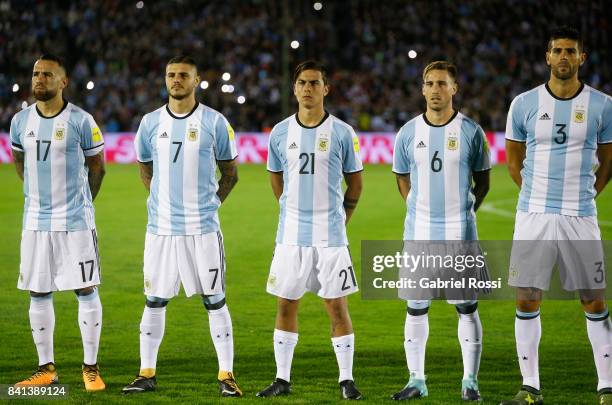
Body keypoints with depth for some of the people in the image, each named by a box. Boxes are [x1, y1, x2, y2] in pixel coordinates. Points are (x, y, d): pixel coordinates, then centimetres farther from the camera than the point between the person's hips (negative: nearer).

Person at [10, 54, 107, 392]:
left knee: (86, 291, -2)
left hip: (75, 221, -4)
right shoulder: (21, 121, 4)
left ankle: (91, 368, 5)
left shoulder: (81, 121, -8)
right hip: (36, 221, 4)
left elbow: (96, 165, 5)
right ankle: (46, 369, 15)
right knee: (38, 294, 6)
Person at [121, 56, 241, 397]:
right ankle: (147, 374, 15)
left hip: (203, 228, -2)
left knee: (215, 301, 0)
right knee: (155, 301, 6)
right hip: (161, 228, 2)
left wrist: (211, 202, 1)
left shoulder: (214, 123, -1)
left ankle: (227, 375, 5)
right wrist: (162, 201, 10)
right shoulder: (151, 123, 6)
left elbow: (230, 173, 9)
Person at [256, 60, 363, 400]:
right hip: (291, 233, 3)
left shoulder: (341, 133, -2)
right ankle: (282, 379, 13)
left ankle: (346, 379, 5)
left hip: (330, 235, -3)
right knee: (286, 304, 5)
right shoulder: (280, 133, 5)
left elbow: (354, 182, 8)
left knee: (337, 305, -1)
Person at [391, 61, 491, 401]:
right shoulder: (409, 133, 4)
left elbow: (482, 181, 8)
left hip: (460, 232, -2)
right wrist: (420, 209, 10)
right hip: (419, 232, 2)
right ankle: (417, 381, 13)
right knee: (416, 306, 4)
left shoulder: (471, 131, -2)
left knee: (467, 306, 0)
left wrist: (465, 212, 4)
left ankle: (470, 382, 7)